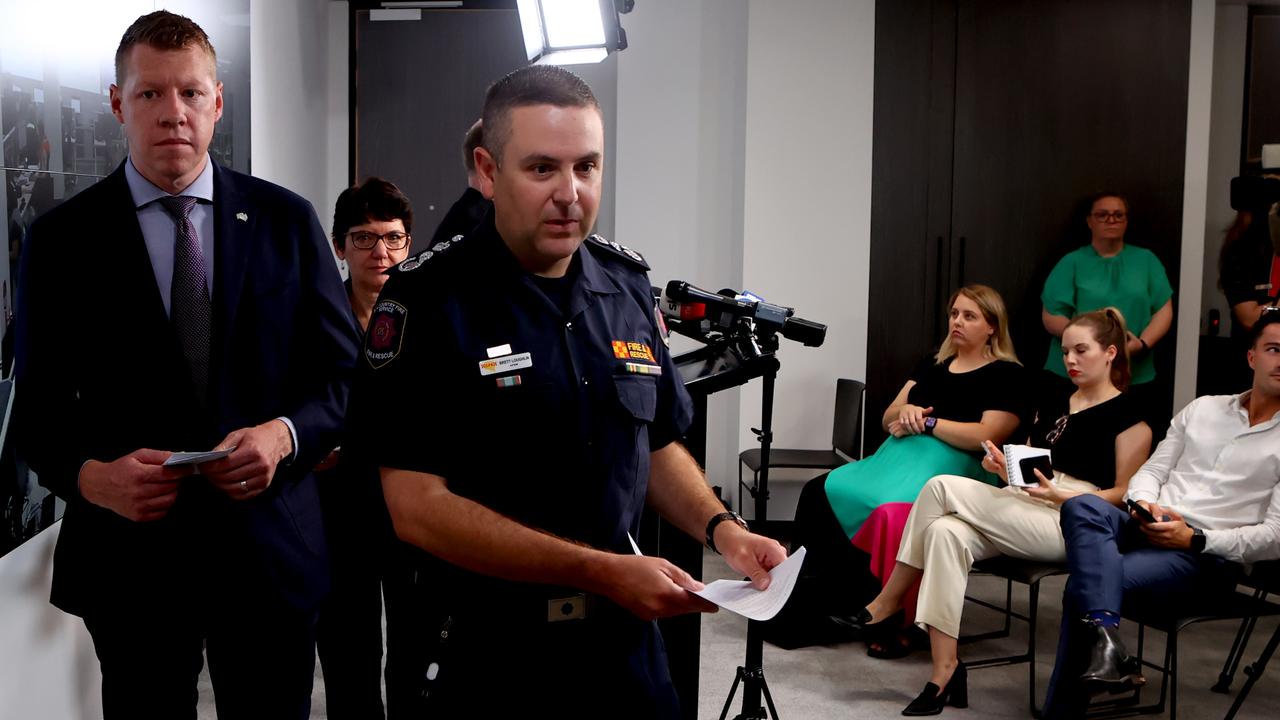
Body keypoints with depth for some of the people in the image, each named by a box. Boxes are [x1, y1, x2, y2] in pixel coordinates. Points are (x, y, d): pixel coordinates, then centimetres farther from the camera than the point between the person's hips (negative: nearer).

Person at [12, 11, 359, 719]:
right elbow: (38, 406, 2)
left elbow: (342, 372, 4)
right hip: (128, 558, 0)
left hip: (270, 552, 1)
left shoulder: (286, 221, 2)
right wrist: (90, 475, -18)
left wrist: (285, 434, -15)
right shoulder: (61, 239, 1)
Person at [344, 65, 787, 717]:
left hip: (626, 638, 5)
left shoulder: (628, 283, 4)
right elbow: (418, 507, -18)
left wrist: (720, 528, -6)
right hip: (488, 648, -4)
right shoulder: (427, 298, -14)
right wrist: (601, 571, -22)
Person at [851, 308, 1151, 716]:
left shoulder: (1129, 418, 2)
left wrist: (1059, 495, -19)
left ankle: (890, 599, -12)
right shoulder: (1053, 405, 24)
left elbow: (1124, 494, -6)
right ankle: (945, 672, -30)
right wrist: (1004, 467, 0)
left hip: (1071, 525, -7)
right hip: (1019, 513, 7)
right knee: (946, 532, -28)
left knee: (942, 488, -23)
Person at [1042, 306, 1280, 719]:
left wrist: (1194, 539, -14)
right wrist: (1145, 505, -6)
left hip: (1207, 558, -5)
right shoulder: (1203, 408, 19)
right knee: (1081, 507, -31)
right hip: (1147, 528, 5)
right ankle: (1106, 639, -45)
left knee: (1083, 585, -29)